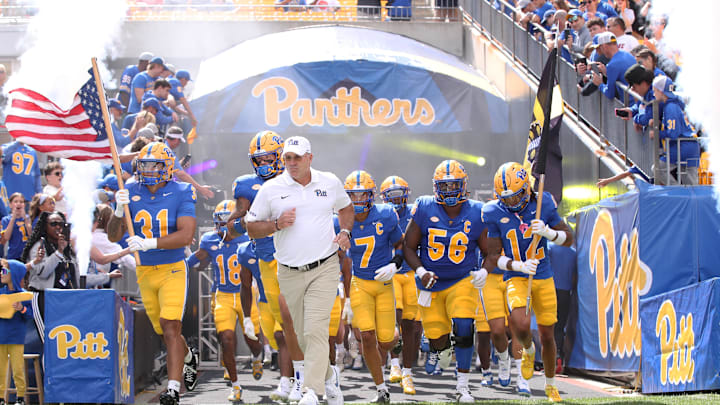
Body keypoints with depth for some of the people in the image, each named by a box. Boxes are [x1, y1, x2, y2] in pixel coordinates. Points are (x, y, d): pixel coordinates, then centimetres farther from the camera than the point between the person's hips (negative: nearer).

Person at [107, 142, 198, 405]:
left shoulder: (181, 194, -11)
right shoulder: (130, 194, -2)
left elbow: (186, 235, -21)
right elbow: (113, 237, -4)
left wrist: (149, 243, -31)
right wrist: (119, 211, -23)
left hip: (173, 269, -4)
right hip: (144, 272, 4)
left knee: (170, 328, -16)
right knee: (164, 332, 16)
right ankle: (190, 357, 46)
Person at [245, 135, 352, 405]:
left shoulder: (330, 183, 4)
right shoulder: (271, 189, 0)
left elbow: (345, 208, 24)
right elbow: (252, 229, 5)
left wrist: (345, 231, 5)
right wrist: (277, 224, -13)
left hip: (324, 269, -2)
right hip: (290, 274, 2)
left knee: (316, 330, -16)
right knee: (303, 335, 10)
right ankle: (328, 376, 34)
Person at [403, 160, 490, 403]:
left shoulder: (476, 214, -6)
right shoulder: (425, 210, -8)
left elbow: (490, 252, 3)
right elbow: (409, 247, -1)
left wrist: (484, 272, -18)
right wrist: (421, 271, -17)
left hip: (462, 281, -1)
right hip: (431, 282, 1)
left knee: (463, 328, -21)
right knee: (437, 336, 3)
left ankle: (463, 386, -11)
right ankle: (442, 350, 44)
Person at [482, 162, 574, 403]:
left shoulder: (542, 205, -6)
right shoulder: (495, 214, -9)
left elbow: (569, 238, 1)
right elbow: (494, 256, -5)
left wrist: (547, 232, -19)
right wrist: (519, 266, -23)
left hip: (543, 278, 2)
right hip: (515, 278, -2)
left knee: (547, 335, 9)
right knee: (521, 324, -28)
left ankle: (550, 384, 34)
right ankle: (528, 351, 9)